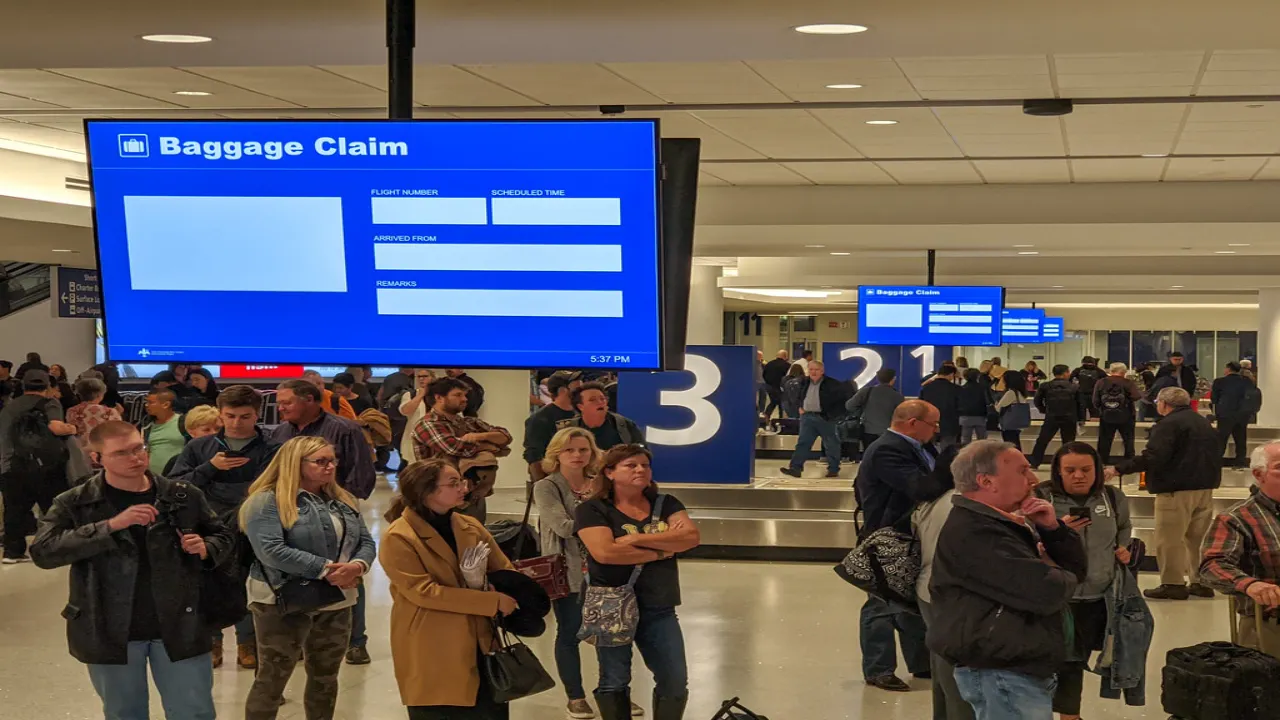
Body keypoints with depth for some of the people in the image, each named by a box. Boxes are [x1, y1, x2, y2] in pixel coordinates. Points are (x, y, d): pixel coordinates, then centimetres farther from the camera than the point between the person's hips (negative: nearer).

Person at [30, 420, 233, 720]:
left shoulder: (183, 496, 0)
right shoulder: (74, 504, -6)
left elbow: (223, 537, 13)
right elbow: (43, 552, -21)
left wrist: (206, 548, -12)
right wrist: (112, 525, -28)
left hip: (179, 627, 1)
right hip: (109, 632, 0)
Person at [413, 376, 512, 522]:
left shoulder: (469, 422, 16)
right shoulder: (428, 425, -9)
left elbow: (505, 436, 8)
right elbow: (457, 448, -24)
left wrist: (480, 436, -14)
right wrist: (493, 445, -6)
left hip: (475, 496, 7)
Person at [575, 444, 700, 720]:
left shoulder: (666, 504, 6)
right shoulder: (593, 510, -6)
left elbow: (692, 537, -10)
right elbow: (605, 552, -22)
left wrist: (638, 538, -18)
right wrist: (661, 551, -14)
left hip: (659, 609, 4)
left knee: (676, 682, 4)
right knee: (614, 682, 5)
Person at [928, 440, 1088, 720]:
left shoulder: (1009, 523, 15)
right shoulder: (973, 534, -20)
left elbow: (1077, 568, 15)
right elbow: (1048, 592, -27)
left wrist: (1053, 528, -3)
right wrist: (1062, 579, -3)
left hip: (1022, 669, 10)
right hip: (1002, 676, -10)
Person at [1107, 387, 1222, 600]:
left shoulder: (1169, 424, -13)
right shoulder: (1203, 423, 15)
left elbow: (1152, 458, -23)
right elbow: (1216, 453, 21)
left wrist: (1118, 469, -18)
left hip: (1177, 490, -9)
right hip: (1205, 487, 9)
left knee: (1170, 538, -2)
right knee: (1198, 536, 14)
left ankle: (1173, 583, -2)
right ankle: (1202, 582, 17)